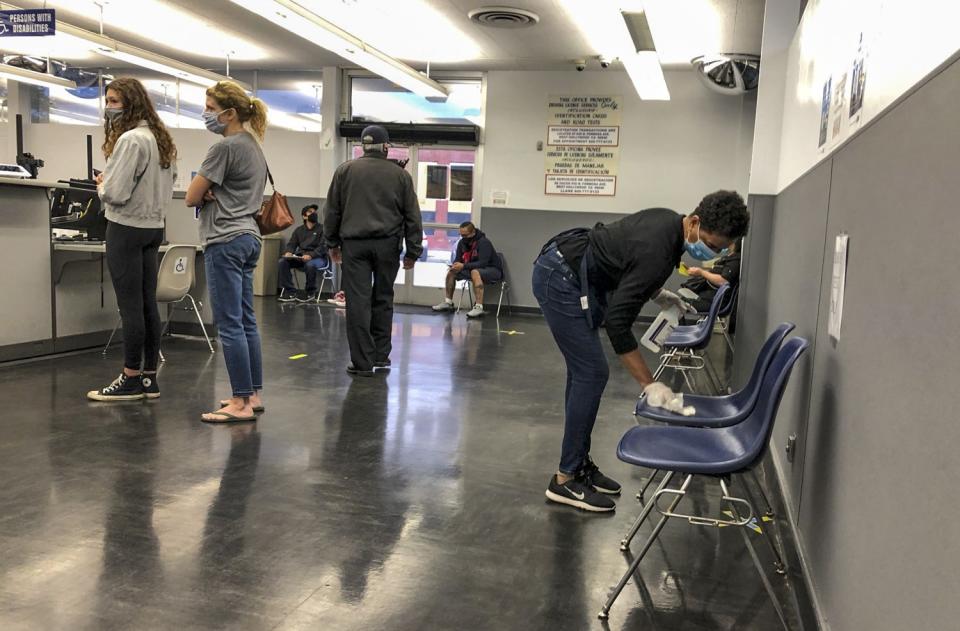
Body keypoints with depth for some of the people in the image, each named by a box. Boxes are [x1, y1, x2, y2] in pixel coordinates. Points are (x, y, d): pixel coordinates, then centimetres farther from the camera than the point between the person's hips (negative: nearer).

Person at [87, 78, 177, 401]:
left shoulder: (130, 139, -16)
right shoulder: (160, 138, 12)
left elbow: (115, 193, -21)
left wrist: (101, 185, 1)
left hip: (126, 228, -9)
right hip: (153, 226, 9)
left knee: (129, 306, -3)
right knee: (148, 303, 10)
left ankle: (131, 379, 5)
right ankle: (149, 377, 16)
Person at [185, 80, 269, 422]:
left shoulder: (225, 147, -14)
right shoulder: (254, 147, 15)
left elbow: (192, 197, -10)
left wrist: (203, 187, 10)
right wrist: (212, 190, 1)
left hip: (225, 241, -10)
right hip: (248, 237, 10)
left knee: (230, 324, -6)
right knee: (246, 321, 12)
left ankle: (241, 403, -2)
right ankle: (253, 394, 18)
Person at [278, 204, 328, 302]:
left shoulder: (322, 229, 2)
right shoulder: (299, 230, 18)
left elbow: (323, 247, -8)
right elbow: (291, 244, 13)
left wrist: (311, 255, -25)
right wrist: (288, 252, -12)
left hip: (317, 257, -4)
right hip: (299, 257, 5)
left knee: (310, 265, -39)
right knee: (282, 261, -21)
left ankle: (310, 293, -16)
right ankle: (290, 291, -16)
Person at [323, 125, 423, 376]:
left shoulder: (345, 170, 7)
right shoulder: (400, 174, 7)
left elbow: (332, 211, 9)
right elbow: (412, 217, 7)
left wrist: (333, 243, 18)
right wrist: (412, 251, 11)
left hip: (354, 244, -1)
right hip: (388, 244, 1)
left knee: (358, 303, -1)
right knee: (383, 299, 13)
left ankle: (362, 362, 0)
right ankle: (381, 356, 20)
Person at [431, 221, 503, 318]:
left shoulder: (483, 242, -24)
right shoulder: (462, 243, -2)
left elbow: (483, 263, -31)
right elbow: (457, 259, 5)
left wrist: (463, 266, -37)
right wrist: (455, 266, -20)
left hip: (493, 270, -8)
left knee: (475, 272, -38)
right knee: (451, 272, 1)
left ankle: (479, 308, -43)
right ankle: (448, 303, 11)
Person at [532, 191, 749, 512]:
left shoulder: (668, 222, 3)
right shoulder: (658, 249, -26)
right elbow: (617, 320, -26)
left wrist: (656, 293, 15)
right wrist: (649, 384, -22)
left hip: (565, 269, 10)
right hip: (560, 278, -10)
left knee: (583, 372, 12)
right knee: (592, 374, -9)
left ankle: (578, 462, 20)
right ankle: (566, 479, 0)